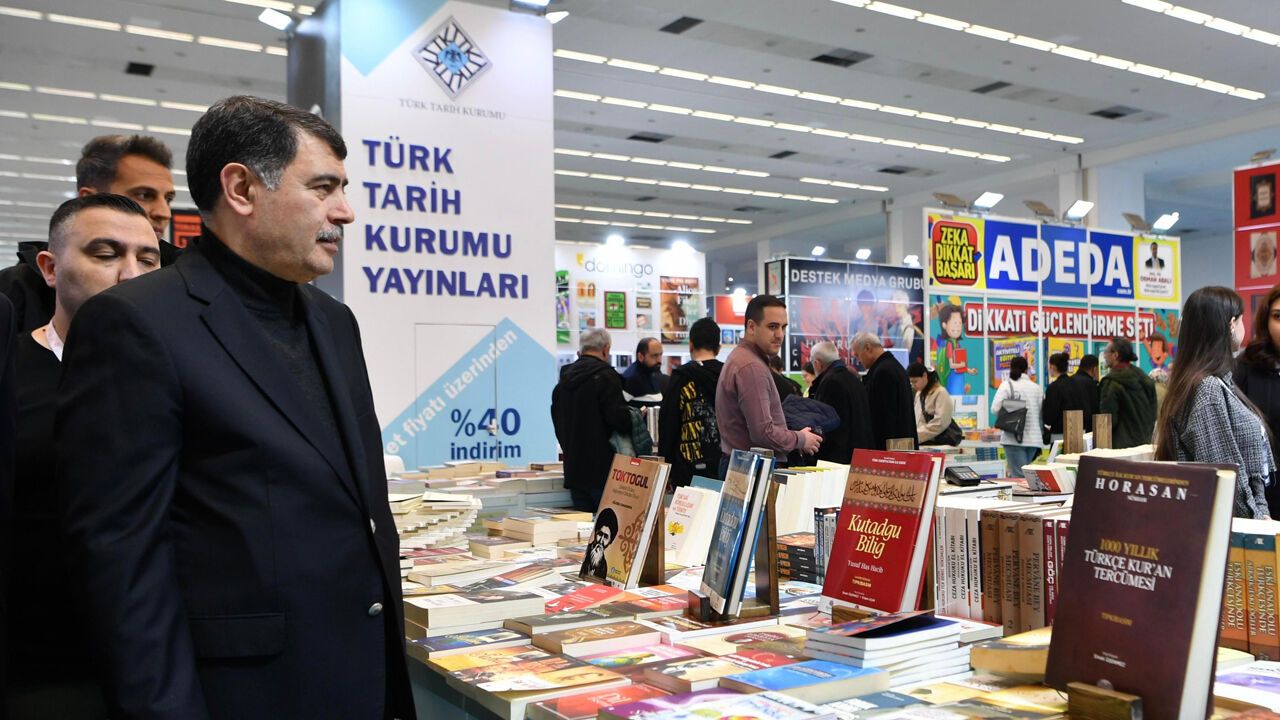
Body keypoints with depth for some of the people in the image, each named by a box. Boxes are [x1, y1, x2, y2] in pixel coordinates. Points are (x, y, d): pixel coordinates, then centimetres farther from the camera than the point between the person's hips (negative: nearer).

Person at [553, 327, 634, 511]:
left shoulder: (564, 380, 14)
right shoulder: (605, 376, -10)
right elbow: (619, 417, -18)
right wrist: (636, 419, 1)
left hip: (574, 469, 7)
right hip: (603, 469, -7)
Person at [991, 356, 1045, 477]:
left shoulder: (1007, 385, -3)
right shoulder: (1037, 387, 10)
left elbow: (995, 409, -12)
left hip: (1014, 438, -5)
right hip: (1034, 439, 5)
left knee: (1019, 476, -7)